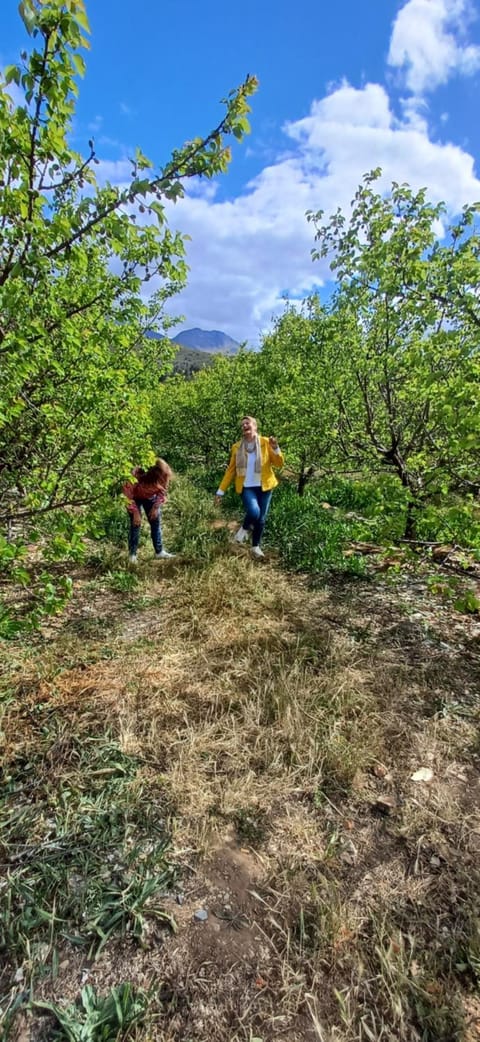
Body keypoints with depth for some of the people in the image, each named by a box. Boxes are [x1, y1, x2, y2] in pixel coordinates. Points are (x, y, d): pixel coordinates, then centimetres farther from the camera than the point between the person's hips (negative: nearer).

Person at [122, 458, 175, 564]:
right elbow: (127, 495, -26)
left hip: (150, 497, 4)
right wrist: (135, 513, -25)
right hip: (135, 497, -4)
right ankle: (132, 554, 2)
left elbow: (162, 492, -9)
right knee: (135, 523, -9)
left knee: (156, 522, 1)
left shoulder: (165, 474, -29)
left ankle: (159, 552, 12)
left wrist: (156, 507, -15)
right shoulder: (136, 476, -40)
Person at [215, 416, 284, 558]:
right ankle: (244, 528, 6)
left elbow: (279, 463, -4)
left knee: (261, 519, 6)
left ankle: (256, 547, 26)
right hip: (246, 487, -1)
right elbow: (230, 470, 5)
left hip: (264, 487, 1)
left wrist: (275, 448, -22)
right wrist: (221, 491, 1)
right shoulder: (237, 447, 3)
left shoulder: (265, 443, -1)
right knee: (253, 511, -27)